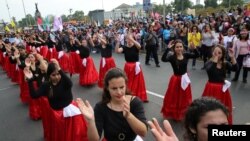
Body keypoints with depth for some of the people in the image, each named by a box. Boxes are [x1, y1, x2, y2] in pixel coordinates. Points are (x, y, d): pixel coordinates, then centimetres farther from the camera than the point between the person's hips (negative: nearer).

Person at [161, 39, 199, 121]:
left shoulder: (186, 55, -3)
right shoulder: (172, 57, -15)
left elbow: (197, 55, -9)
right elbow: (163, 59, -32)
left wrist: (193, 48, -26)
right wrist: (168, 48, -39)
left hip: (184, 79, 4)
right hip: (176, 80, -4)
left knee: (184, 98, 18)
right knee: (174, 98, 8)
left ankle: (183, 114, 39)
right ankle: (174, 114, 28)